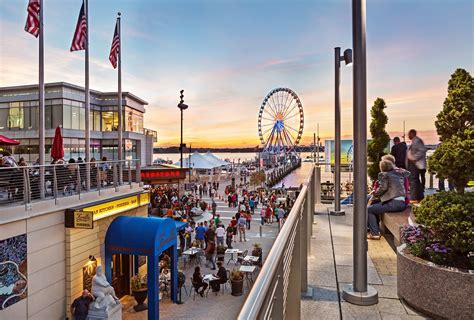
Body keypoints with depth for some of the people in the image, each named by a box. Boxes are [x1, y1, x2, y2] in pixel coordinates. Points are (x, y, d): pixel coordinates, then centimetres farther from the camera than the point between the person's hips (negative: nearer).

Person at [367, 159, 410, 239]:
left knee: (369, 209, -1)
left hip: (394, 203, -9)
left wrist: (375, 193, 5)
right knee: (374, 206, 24)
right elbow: (408, 173, 39)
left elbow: (382, 188, -12)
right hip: (402, 203, 9)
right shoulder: (400, 173, 18)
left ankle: (375, 233, -4)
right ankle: (375, 229, 26)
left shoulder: (384, 174, -3)